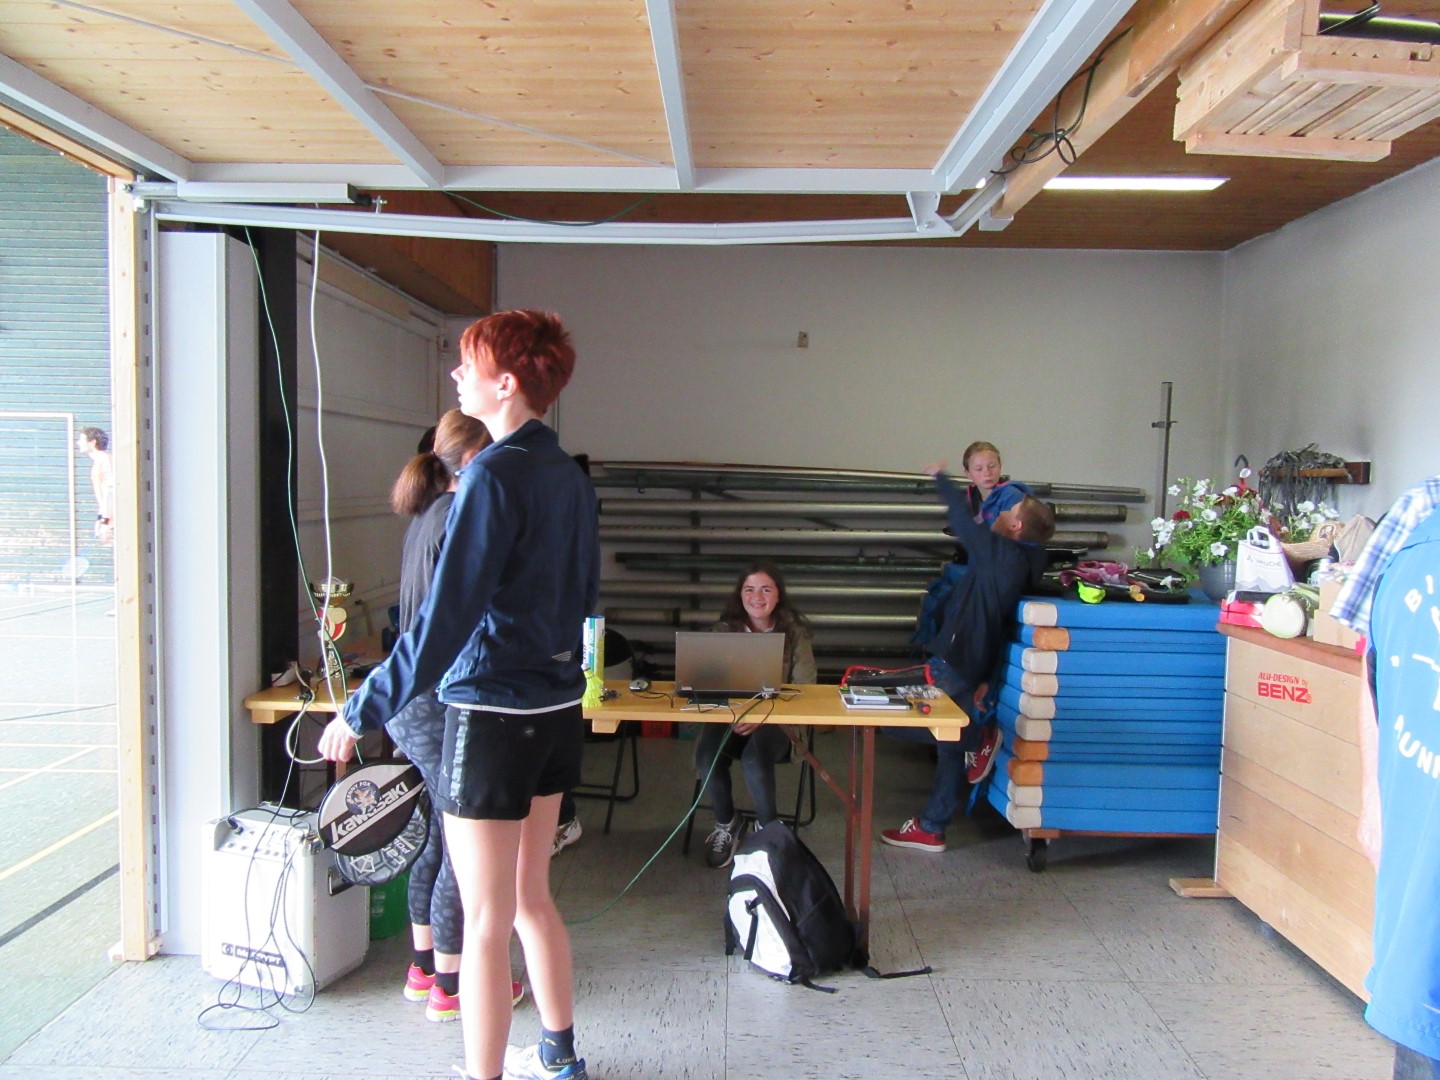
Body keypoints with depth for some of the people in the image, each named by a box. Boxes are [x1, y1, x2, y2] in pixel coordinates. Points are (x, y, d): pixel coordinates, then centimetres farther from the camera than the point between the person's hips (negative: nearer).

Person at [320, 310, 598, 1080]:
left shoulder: (494, 474, -17)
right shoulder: (569, 475, 8)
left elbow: (446, 614, -21)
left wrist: (364, 712, -16)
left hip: (493, 713, -9)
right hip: (558, 709, 9)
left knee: (485, 922, 4)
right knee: (529, 898, 22)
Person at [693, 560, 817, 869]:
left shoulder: (795, 632, -1)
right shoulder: (725, 630, 5)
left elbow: (804, 689, -7)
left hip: (778, 720, -2)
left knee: (754, 759, -34)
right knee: (708, 756, -29)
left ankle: (768, 830, -2)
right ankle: (725, 824, 3)